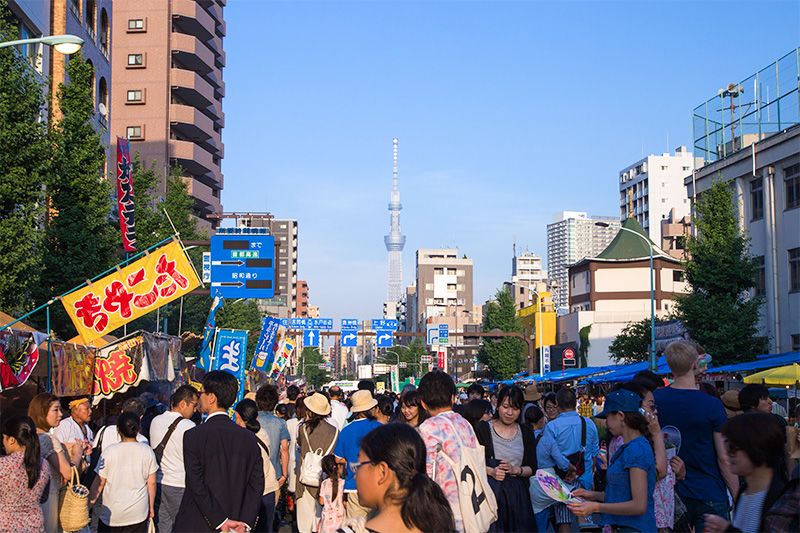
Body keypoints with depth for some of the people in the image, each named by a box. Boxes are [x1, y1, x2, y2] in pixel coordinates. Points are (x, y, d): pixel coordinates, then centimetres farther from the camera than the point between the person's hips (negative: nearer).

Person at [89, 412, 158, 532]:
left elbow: (99, 482, -6)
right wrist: (151, 507, 13)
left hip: (112, 514, -1)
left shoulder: (109, 451, -11)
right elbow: (151, 483, 0)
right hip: (139, 513, 1)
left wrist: (90, 503, 7)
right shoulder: (147, 451, -5)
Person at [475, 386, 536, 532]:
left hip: (517, 492, 3)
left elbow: (532, 468, 9)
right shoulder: (483, 428, 0)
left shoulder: (526, 432, 9)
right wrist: (491, 471, -18)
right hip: (490, 489, -3)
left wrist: (515, 470, -10)